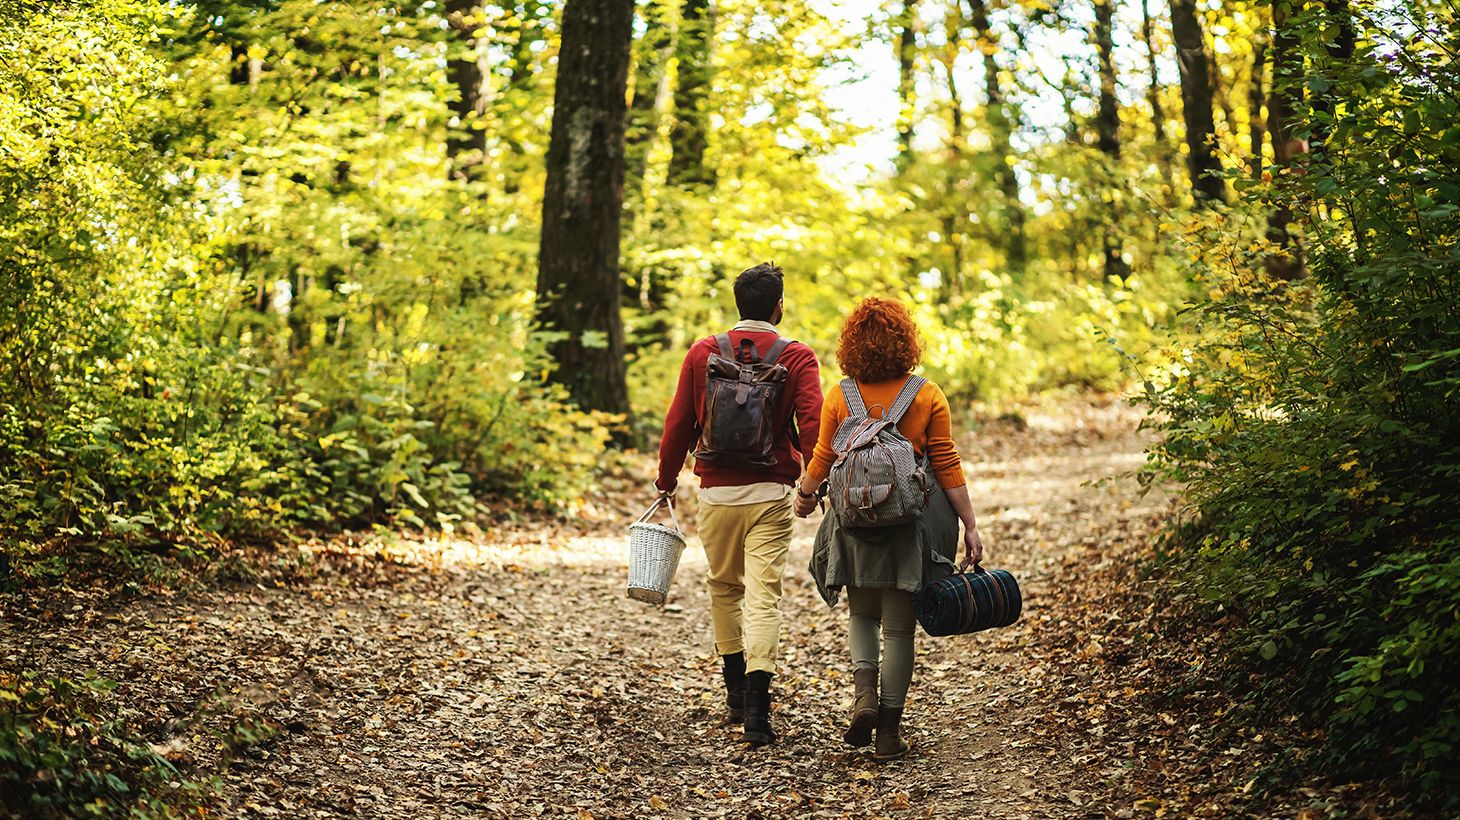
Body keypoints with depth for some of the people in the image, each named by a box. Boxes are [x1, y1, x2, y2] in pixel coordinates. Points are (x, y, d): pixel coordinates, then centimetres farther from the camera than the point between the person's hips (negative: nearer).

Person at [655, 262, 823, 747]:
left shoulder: (702, 353, 3)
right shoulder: (797, 358, -3)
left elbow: (678, 425, 4)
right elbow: (812, 425, -13)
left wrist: (666, 480, 16)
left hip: (716, 492, 2)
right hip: (770, 494, -2)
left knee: (725, 588, 20)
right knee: (764, 596, -5)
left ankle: (736, 694, 26)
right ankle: (756, 710, -15)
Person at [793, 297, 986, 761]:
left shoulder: (839, 397, -3)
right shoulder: (927, 396, -4)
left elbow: (823, 459, 5)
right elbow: (947, 466, -4)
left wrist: (805, 495, 26)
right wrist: (970, 526, 0)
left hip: (856, 525, 1)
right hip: (911, 526, 0)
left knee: (862, 614, 22)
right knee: (898, 627, 9)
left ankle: (864, 692, -2)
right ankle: (889, 731, 11)